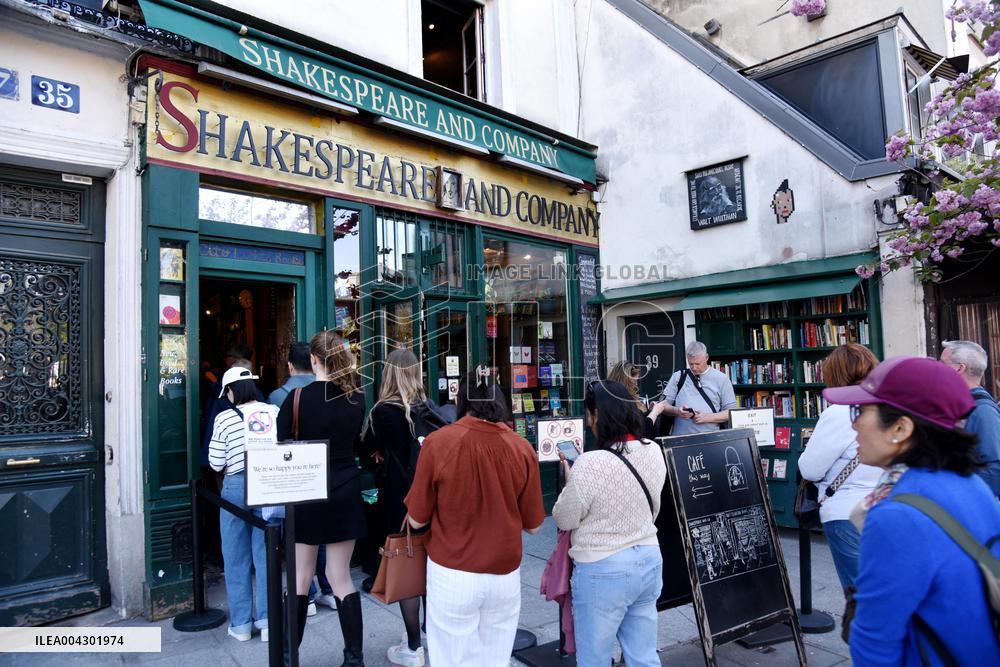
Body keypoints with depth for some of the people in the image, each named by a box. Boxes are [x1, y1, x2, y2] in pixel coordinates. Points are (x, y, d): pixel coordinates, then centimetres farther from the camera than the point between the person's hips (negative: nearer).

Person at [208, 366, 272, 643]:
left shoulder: (225, 418, -8)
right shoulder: (273, 411, -2)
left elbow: (216, 463, -5)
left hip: (236, 487, -2)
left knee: (237, 558, 11)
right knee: (265, 554, 10)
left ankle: (241, 624, 20)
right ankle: (268, 620, 16)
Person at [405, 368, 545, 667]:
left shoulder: (437, 442, -14)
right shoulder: (522, 447, -10)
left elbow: (417, 520, -5)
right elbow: (533, 525, 1)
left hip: (452, 574, -1)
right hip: (505, 574, 2)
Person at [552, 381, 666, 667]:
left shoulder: (589, 465, -25)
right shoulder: (654, 452, -3)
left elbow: (565, 520, -11)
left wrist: (570, 479, 3)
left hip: (603, 570, -6)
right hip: (649, 561, 6)